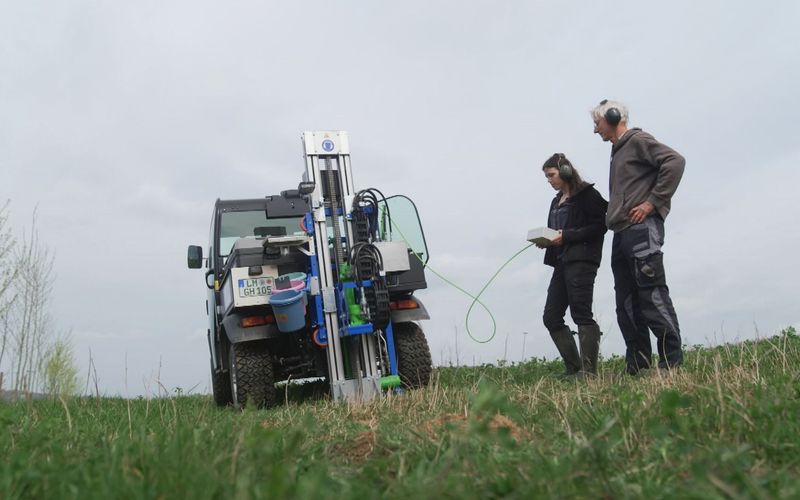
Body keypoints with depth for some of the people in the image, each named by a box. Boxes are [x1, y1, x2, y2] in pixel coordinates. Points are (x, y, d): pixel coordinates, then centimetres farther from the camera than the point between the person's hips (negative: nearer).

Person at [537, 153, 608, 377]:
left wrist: (566, 236, -17)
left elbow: (599, 226, -12)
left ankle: (589, 370, -8)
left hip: (581, 260, -9)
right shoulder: (556, 201, 22)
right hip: (561, 262, 9)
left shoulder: (586, 194, -2)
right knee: (551, 317, 2)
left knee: (581, 313, -11)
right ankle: (574, 367, 8)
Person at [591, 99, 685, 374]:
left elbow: (675, 161, -15)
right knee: (627, 303, 7)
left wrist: (653, 202, -17)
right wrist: (613, 215, 11)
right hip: (621, 235, 10)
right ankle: (637, 367, 10)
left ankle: (672, 361, -8)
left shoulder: (638, 140, -1)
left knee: (652, 294, -12)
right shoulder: (617, 152, 25)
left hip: (641, 229, -10)